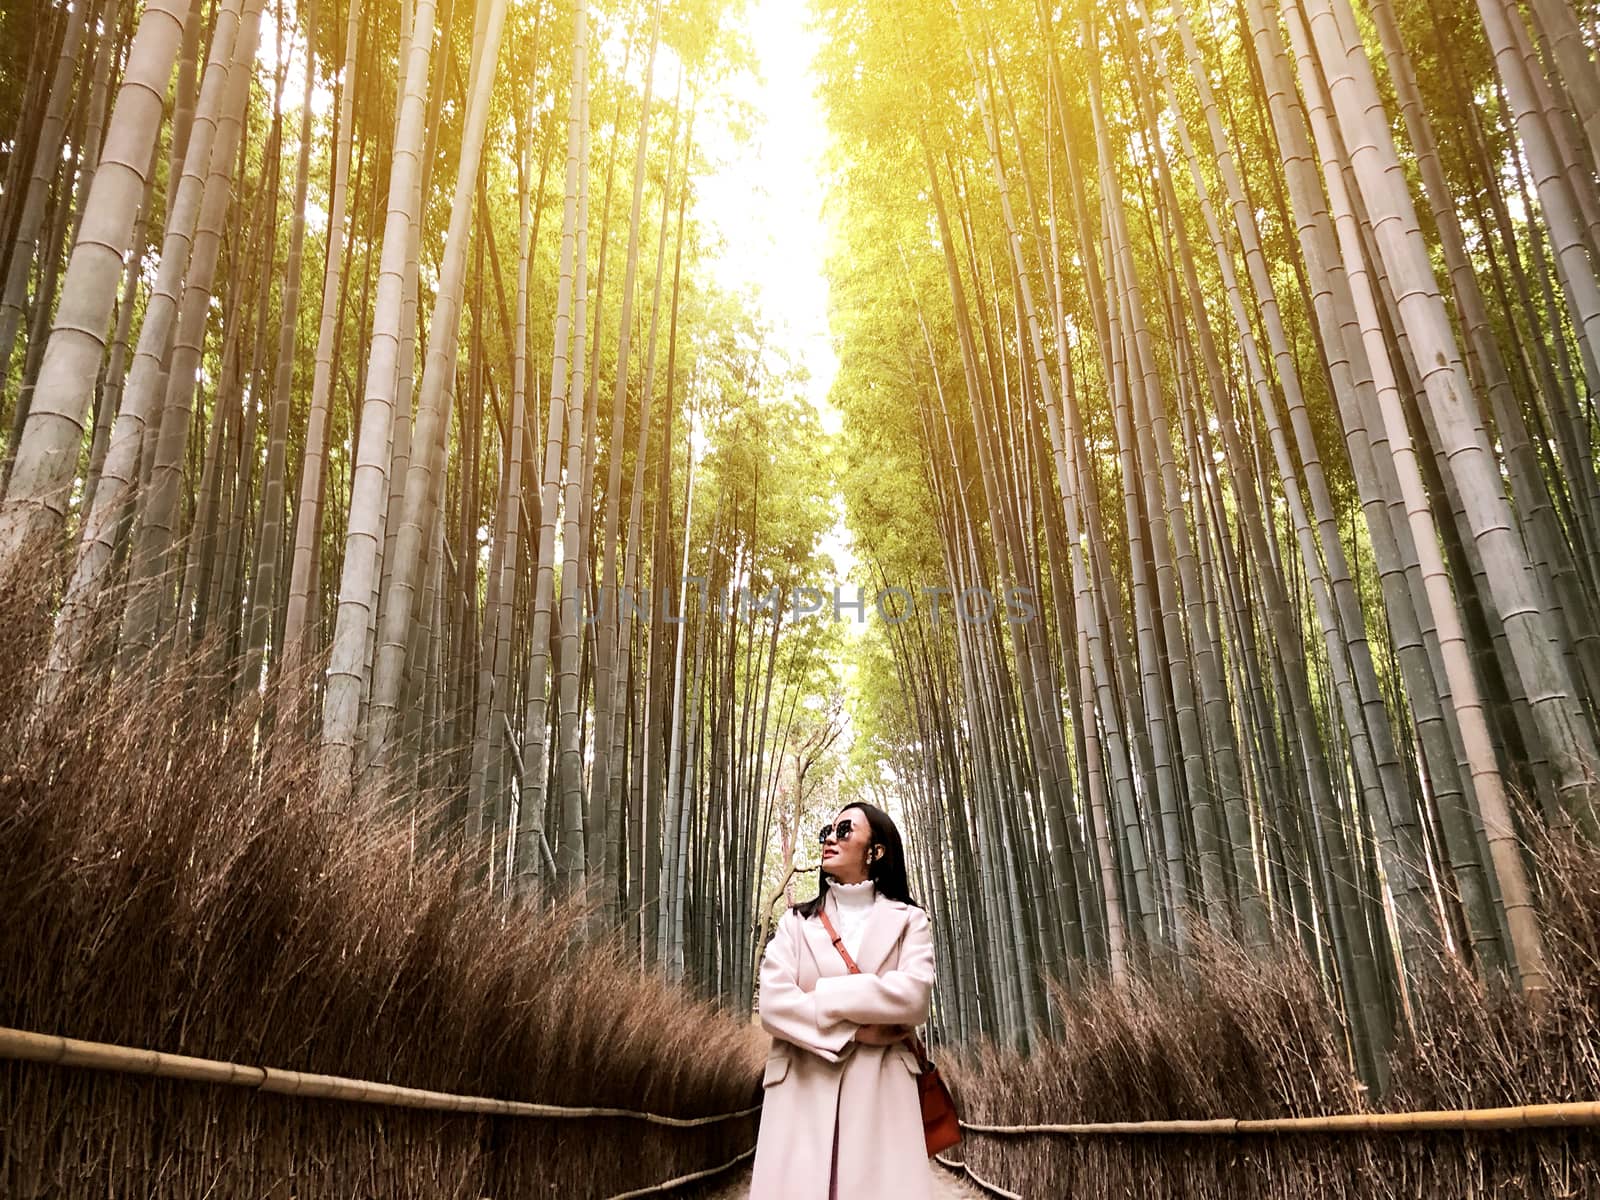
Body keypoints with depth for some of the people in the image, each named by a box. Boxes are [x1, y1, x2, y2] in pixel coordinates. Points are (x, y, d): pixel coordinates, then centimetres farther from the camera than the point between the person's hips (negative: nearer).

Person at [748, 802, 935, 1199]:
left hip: (880, 1092, -1)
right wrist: (857, 1031, -10)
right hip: (803, 1093, 1)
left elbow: (913, 996, -10)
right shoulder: (796, 922, 13)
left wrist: (819, 998, -7)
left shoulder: (907, 920, 9)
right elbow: (774, 1004, -2)